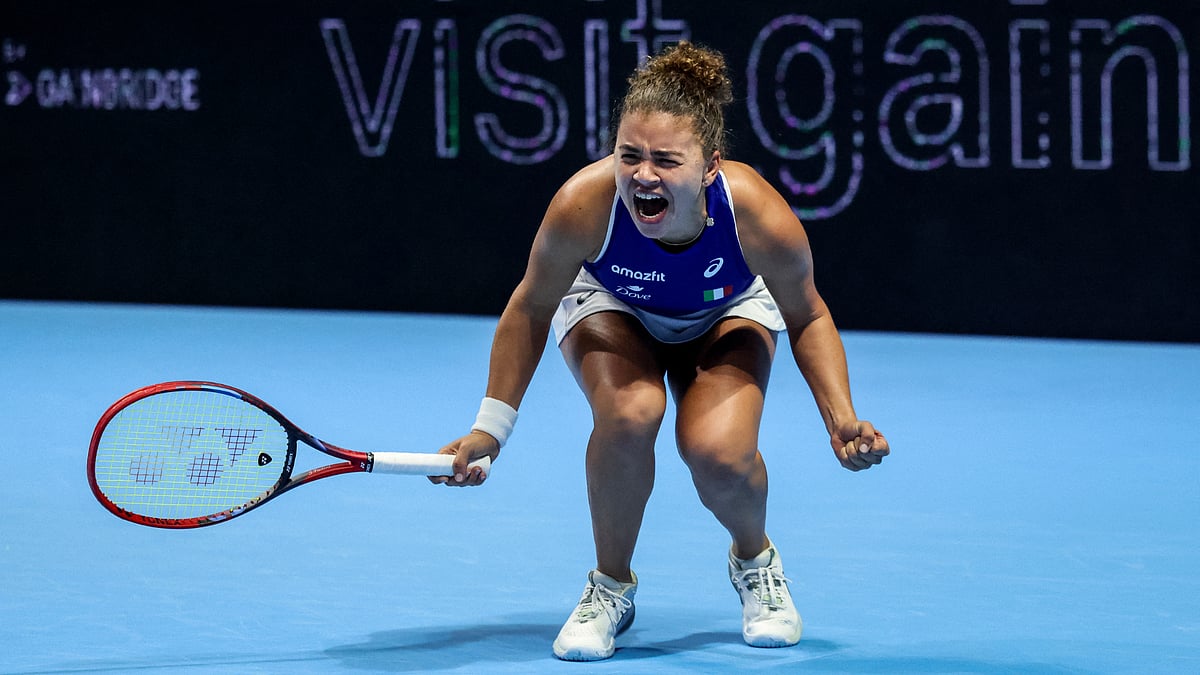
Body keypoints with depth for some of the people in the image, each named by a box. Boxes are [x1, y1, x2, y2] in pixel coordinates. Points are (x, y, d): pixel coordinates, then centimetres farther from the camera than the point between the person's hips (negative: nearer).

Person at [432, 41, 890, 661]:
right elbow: (531, 310, -17)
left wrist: (841, 419, -27)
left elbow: (807, 319, -15)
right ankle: (611, 586, -6)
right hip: (613, 308, 0)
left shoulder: (762, 219, -38)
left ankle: (754, 561, 11)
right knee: (629, 412, -32)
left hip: (727, 315, 0)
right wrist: (490, 429, -16)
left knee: (719, 453, -26)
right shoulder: (583, 205, -39)